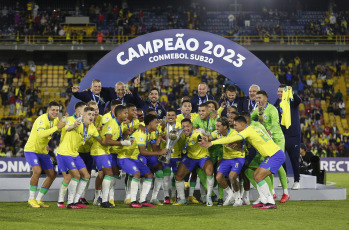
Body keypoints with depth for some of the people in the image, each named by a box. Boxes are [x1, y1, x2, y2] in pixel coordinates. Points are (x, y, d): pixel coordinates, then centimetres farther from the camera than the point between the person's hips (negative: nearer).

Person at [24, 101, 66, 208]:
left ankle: (39, 199, 11)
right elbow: (41, 134, -39)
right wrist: (57, 127, -39)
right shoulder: (42, 119, -23)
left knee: (52, 175, 2)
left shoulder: (55, 120, 3)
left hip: (43, 151, 8)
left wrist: (65, 119, -5)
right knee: (37, 171, -27)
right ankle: (31, 198, -11)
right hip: (31, 150, -8)